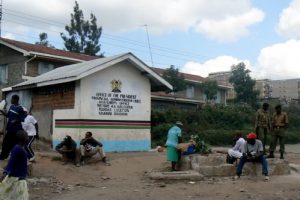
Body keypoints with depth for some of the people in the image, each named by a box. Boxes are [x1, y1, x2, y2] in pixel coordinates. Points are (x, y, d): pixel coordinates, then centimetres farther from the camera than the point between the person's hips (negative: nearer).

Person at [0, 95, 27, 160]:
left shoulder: (20, 109, -15)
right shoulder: (11, 106, 8)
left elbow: (23, 119, -16)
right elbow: (7, 115, 16)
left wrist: (16, 120, -27)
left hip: (16, 129, -8)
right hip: (10, 128, 8)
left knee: (15, 144, -1)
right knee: (6, 142, 16)